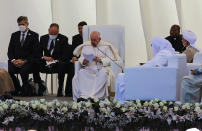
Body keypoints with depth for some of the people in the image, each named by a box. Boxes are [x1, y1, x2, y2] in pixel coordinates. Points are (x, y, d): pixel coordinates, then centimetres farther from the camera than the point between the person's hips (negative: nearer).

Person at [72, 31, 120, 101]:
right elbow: (81, 58, 12)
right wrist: (83, 61, -13)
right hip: (88, 68, 2)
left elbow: (111, 59, 1)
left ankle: (93, 96, -47)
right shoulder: (86, 46, 19)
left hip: (102, 68, -2)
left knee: (103, 74, -38)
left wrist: (101, 60, -16)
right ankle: (82, 96, -41)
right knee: (79, 75, -30)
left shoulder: (106, 47, 11)